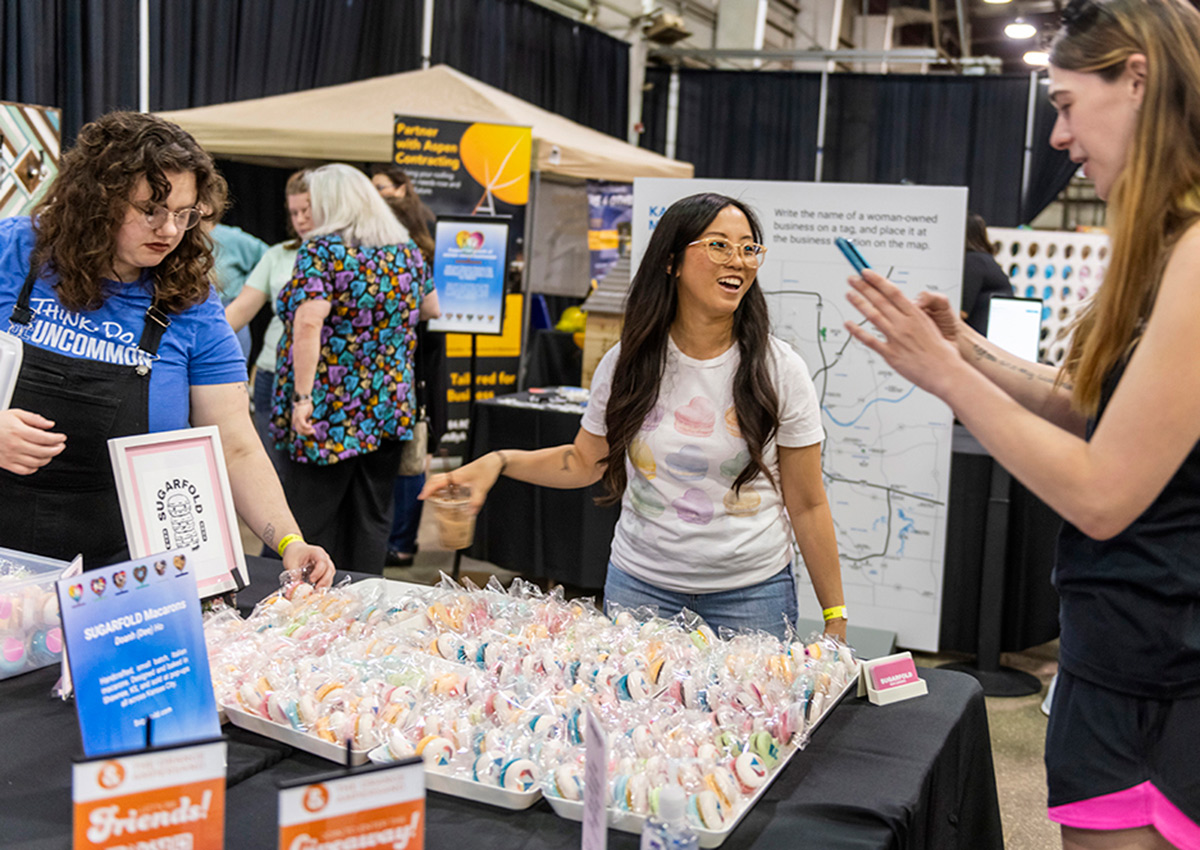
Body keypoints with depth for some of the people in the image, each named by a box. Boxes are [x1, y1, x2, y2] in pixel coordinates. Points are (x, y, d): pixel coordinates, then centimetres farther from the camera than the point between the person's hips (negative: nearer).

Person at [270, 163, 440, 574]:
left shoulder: (320, 251, -9)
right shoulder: (406, 250, 9)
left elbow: (308, 324, -21)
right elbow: (431, 309, 23)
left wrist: (302, 397, -20)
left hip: (330, 414, -6)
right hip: (390, 408, 6)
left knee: (312, 522, 1)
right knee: (373, 517, 11)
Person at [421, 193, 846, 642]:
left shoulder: (780, 370, -7)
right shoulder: (627, 362, -2)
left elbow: (807, 505, -3)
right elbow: (585, 461, 10)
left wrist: (835, 617, -3)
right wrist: (499, 462, -6)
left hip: (751, 591, -1)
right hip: (640, 584, 2)